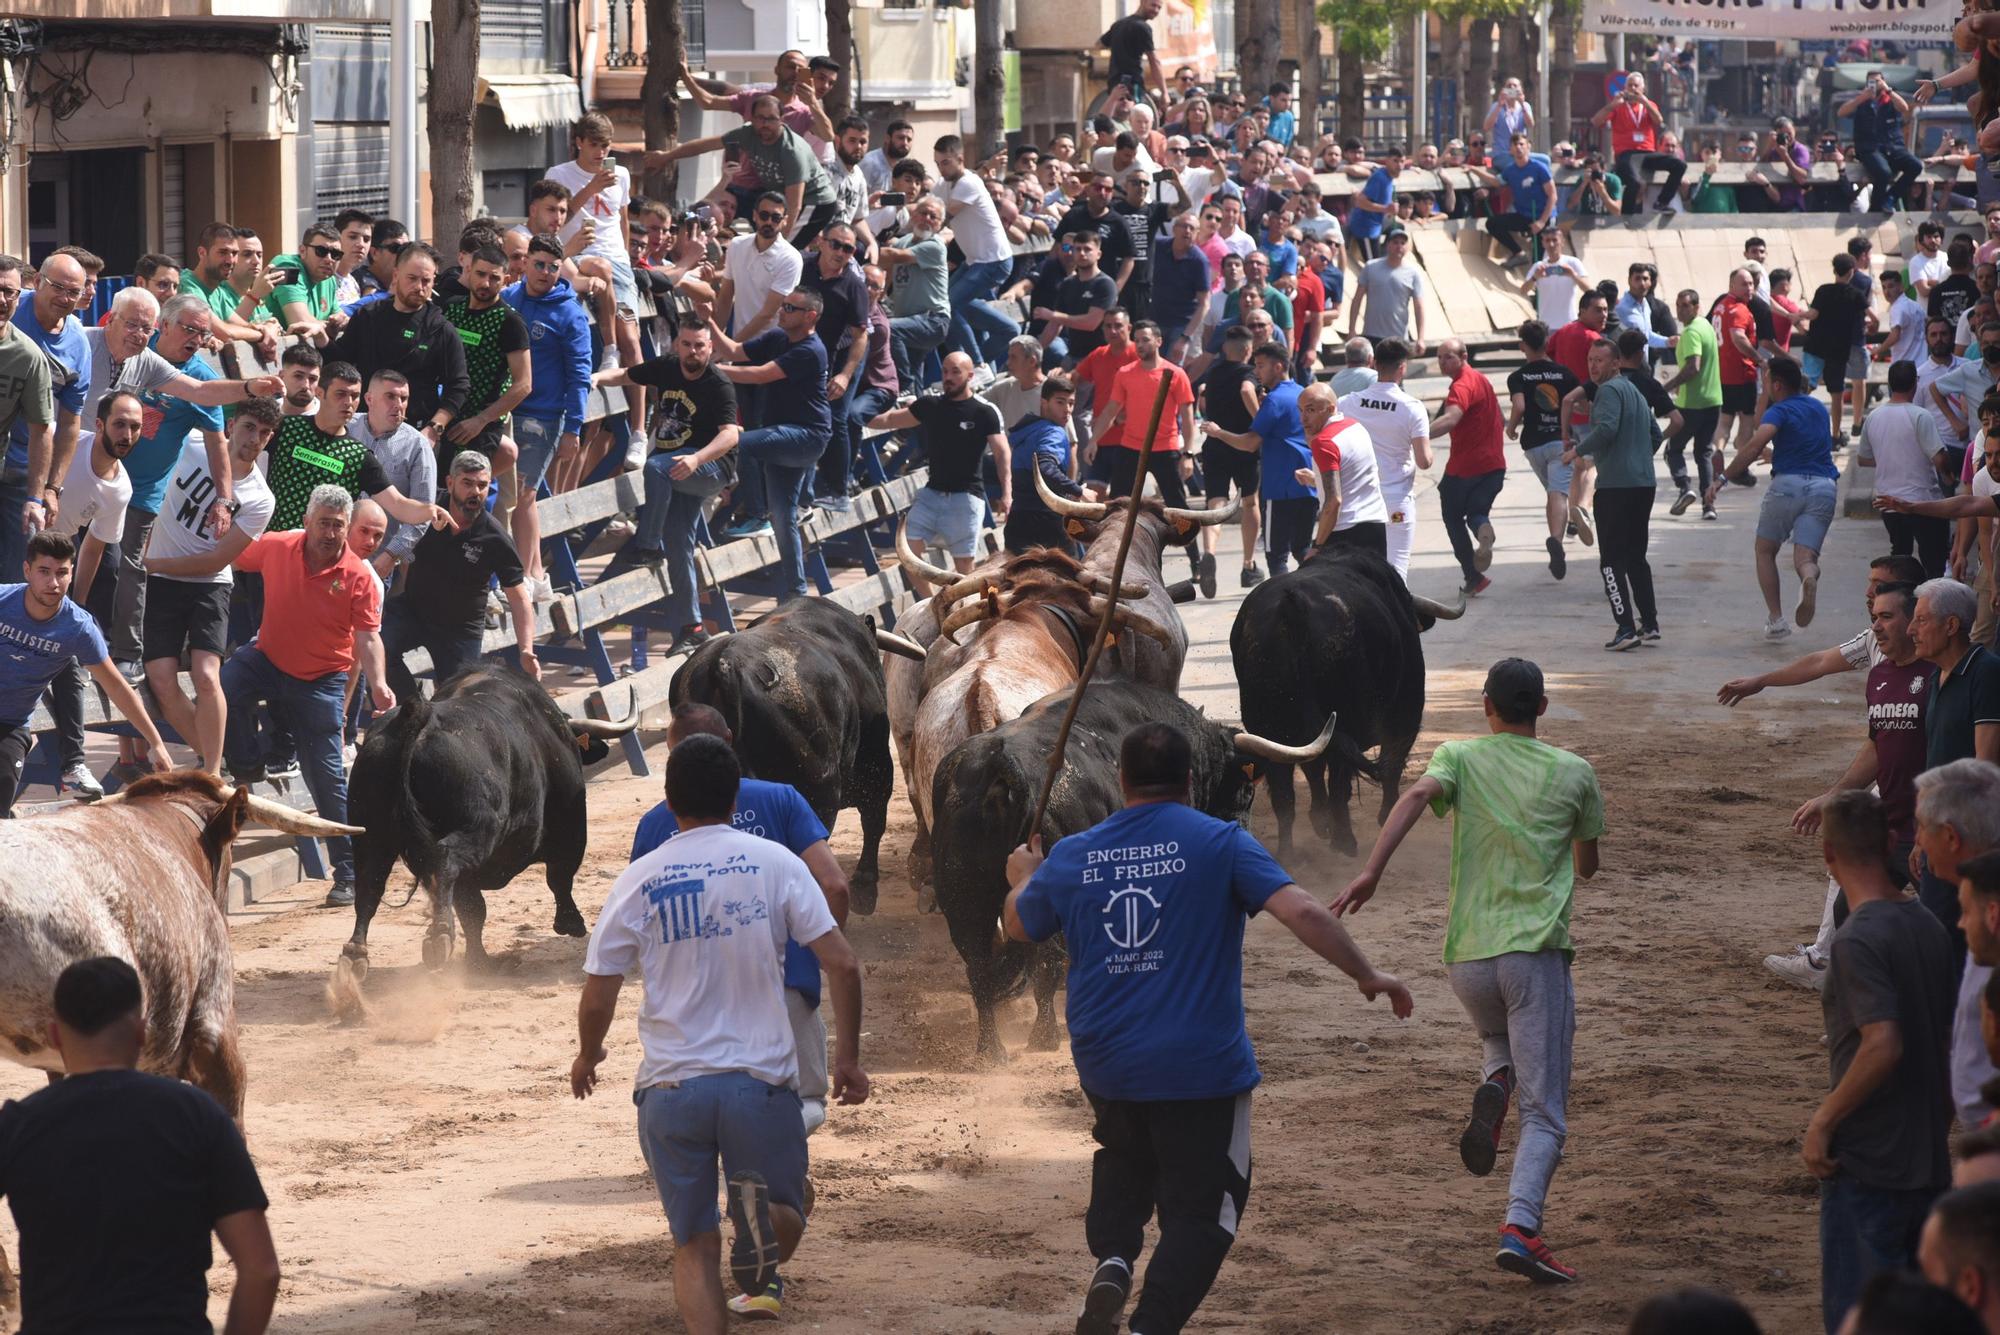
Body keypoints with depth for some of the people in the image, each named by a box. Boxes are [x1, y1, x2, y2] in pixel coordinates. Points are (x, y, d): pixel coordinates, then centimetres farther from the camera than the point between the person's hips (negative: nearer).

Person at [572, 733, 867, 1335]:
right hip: (761, 1081, -1)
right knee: (786, 1215, 14)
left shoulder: (638, 880, 2)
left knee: (694, 1247, 11)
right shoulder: (774, 862, 0)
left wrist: (586, 1057, 24)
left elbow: (597, 999, 4)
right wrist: (848, 1057, 5)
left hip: (669, 1087, 1)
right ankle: (760, 1216, -21)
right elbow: (841, 964, -5)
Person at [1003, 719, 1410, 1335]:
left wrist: (1023, 876, 44)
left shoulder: (1070, 857, 4)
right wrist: (1367, 975, -7)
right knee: (1200, 1211, 5)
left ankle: (1111, 1258, 2)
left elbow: (1018, 925, 22)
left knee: (1125, 1165, 29)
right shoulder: (1221, 843, -7)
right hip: (1201, 1069, -4)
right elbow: (1302, 913, -17)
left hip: (1104, 1065, 4)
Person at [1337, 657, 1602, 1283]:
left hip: (1466, 956, 2)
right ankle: (1520, 1227, -23)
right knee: (1544, 1112, -2)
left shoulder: (1460, 757, 9)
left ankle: (1492, 1087, -1)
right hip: (1536, 951, -2)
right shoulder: (1573, 772, 9)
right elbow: (1587, 865, 21)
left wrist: (1372, 870, -22)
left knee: (1501, 1040, 33)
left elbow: (1417, 796, -14)